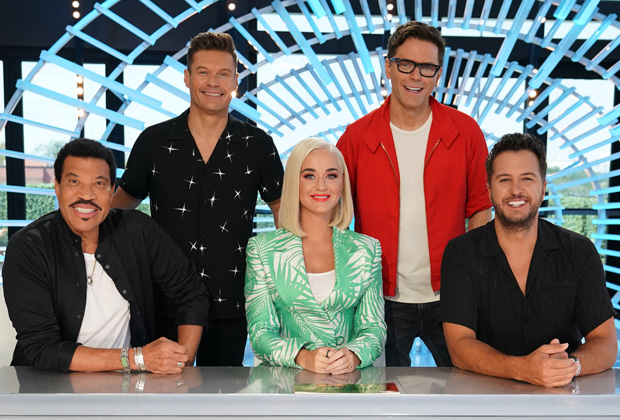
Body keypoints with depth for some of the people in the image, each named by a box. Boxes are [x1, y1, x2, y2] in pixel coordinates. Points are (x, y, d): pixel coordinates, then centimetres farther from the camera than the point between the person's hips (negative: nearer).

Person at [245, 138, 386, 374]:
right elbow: (261, 332, 0)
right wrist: (303, 357, -19)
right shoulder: (262, 249, 4)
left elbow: (374, 328, 7)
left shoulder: (366, 250, 9)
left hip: (350, 377, 1)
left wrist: (353, 355, -15)